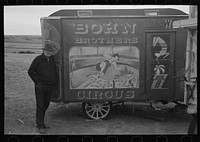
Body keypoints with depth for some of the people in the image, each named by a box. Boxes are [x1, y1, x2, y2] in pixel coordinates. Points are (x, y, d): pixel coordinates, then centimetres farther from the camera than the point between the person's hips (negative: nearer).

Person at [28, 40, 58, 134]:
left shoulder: (53, 59, 9)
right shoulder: (38, 59, -6)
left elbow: (55, 72, 22)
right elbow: (30, 71, -2)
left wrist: (55, 82, 12)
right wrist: (37, 81, -7)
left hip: (50, 87, 6)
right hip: (40, 87, -5)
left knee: (45, 106, 13)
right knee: (40, 106, -4)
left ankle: (39, 123, 26)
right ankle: (40, 126, 0)